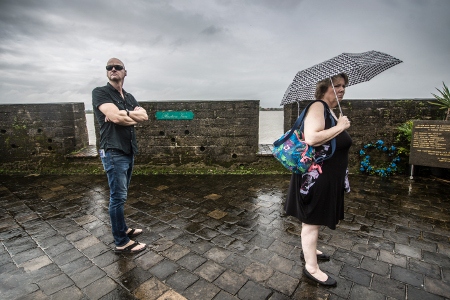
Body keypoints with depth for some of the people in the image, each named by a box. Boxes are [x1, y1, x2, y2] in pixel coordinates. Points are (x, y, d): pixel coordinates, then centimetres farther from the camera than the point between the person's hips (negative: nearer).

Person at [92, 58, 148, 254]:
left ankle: (122, 229, 31)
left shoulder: (129, 97, 17)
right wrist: (134, 116, -2)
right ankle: (121, 243, 7)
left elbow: (144, 116, 1)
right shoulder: (100, 92, -4)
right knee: (118, 197, -3)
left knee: (120, 196, 17)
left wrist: (123, 113, -13)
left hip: (129, 151, 7)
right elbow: (115, 117, -20)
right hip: (113, 152, -7)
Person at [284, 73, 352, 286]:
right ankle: (311, 267, 16)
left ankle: (308, 250, 41)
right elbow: (311, 138, -32)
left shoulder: (330, 111, 15)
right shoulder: (317, 107, -16)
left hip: (327, 176, 10)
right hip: (315, 175, -10)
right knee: (312, 219, 1)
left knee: (315, 218, 22)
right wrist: (340, 127, -23)